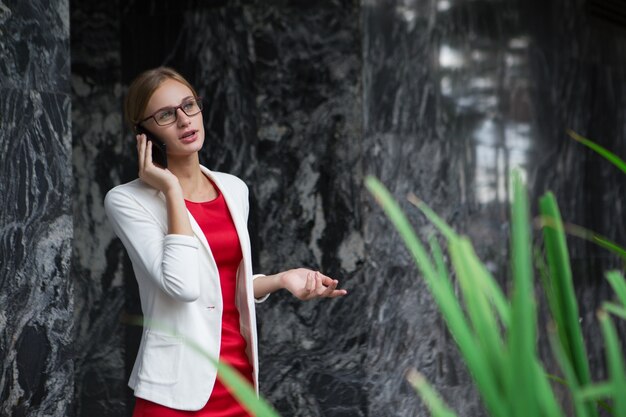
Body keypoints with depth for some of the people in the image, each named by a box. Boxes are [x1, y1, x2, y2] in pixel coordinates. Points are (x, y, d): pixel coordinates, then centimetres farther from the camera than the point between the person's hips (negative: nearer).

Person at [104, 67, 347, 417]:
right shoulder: (129, 200, -9)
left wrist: (282, 279, 1)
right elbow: (183, 285, -23)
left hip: (240, 377, 6)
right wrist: (171, 189, -16)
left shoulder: (234, 188, 8)